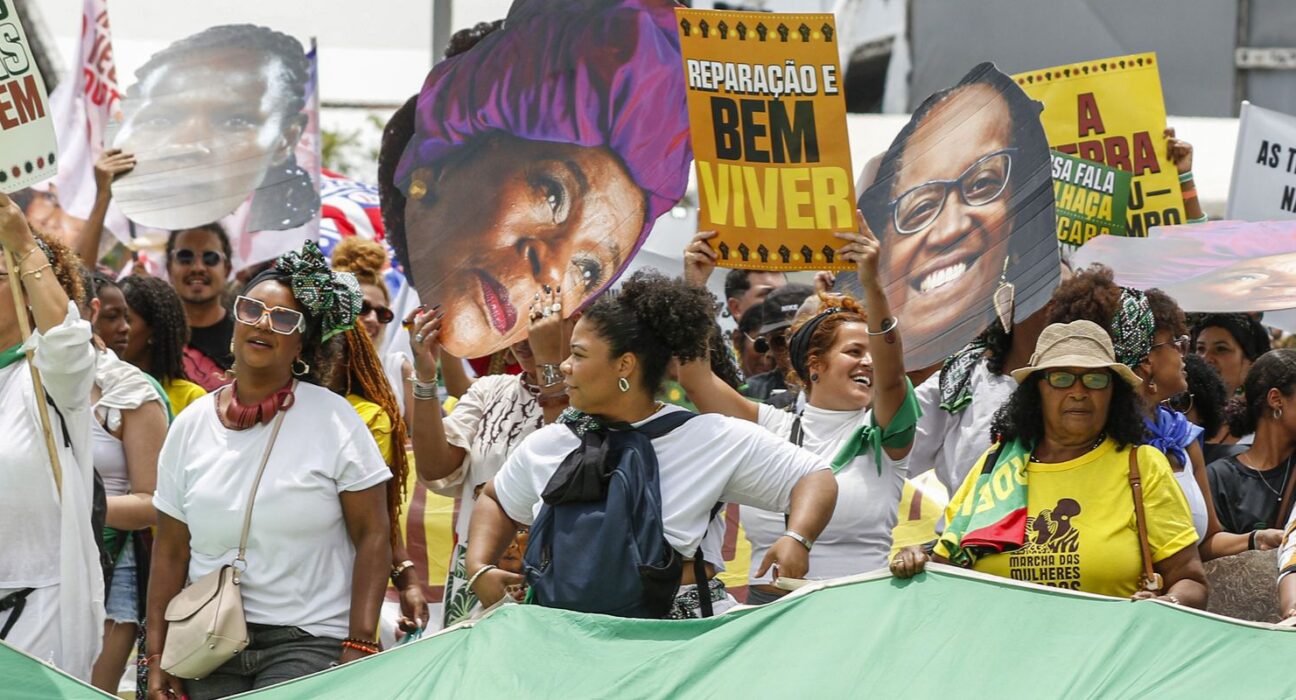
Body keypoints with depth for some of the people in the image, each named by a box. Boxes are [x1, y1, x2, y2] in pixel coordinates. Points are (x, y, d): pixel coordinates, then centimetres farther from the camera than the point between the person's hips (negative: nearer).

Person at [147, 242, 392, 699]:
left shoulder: (333, 419, -1)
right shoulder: (191, 425, 9)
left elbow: (373, 536, -3)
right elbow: (171, 550, 11)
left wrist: (359, 645, -10)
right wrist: (157, 656, 6)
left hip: (309, 643, -3)